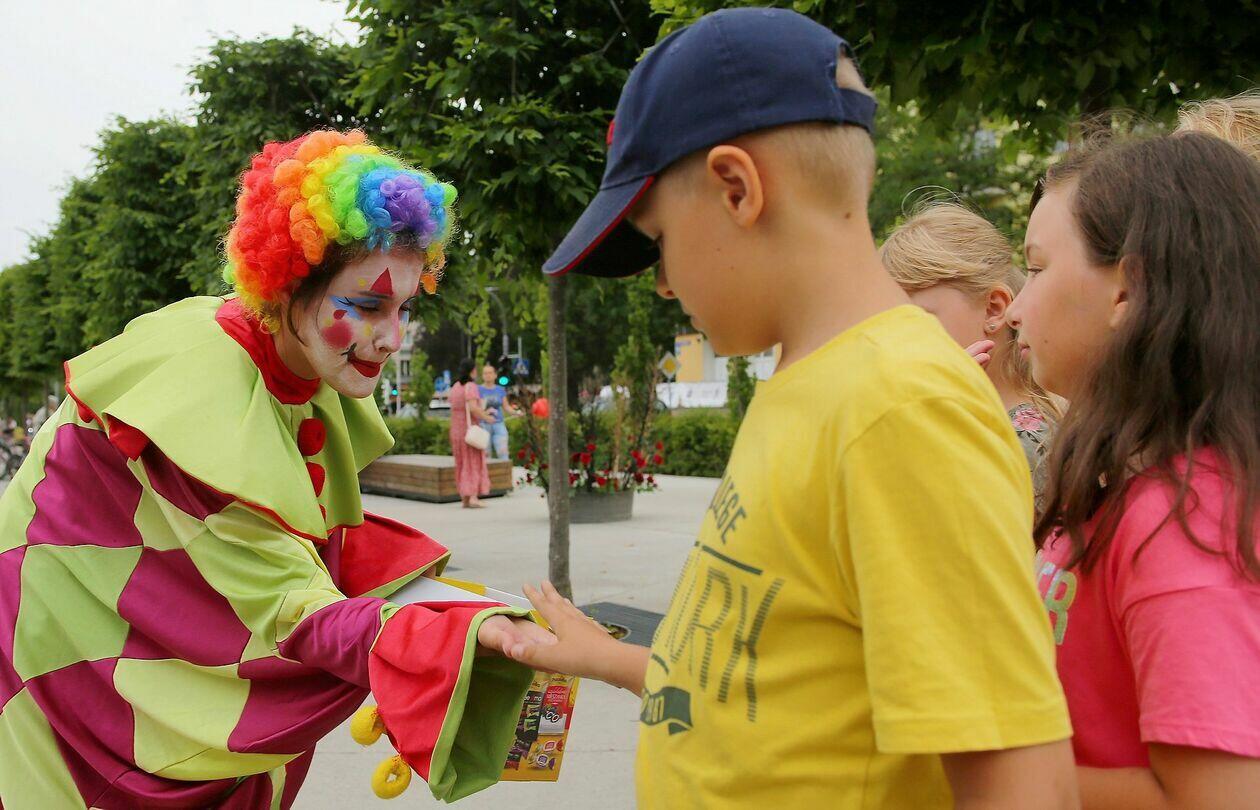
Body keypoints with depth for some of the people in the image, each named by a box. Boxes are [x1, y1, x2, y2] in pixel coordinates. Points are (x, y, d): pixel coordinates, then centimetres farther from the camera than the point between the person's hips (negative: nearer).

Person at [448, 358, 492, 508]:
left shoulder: (454, 387, 11)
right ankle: (473, 498, -11)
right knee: (474, 463, -3)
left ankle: (464, 498, 9)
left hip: (457, 430, 7)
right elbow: (473, 408, -26)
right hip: (471, 430, -7)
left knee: (463, 465, 11)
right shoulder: (471, 386, -14)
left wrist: (482, 413, 19)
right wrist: (486, 418, -10)